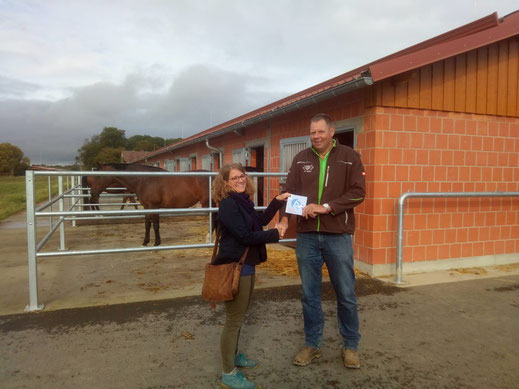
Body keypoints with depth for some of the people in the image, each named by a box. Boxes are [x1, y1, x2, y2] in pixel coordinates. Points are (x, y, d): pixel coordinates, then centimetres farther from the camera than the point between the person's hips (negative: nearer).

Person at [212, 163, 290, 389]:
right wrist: (276, 234, -16)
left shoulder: (243, 201, 11)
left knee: (239, 316, 22)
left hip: (247, 265, 10)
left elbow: (260, 221, 18)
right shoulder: (228, 204, -19)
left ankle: (233, 355, 40)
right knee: (233, 320, 0)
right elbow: (245, 236, -24)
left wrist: (277, 202, 10)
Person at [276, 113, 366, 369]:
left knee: (346, 294, 9)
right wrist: (284, 219, -15)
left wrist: (325, 207, -19)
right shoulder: (301, 159, 7)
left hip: (338, 237, -2)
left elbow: (357, 193, -9)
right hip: (307, 237, 2)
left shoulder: (350, 158, 0)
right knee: (309, 294, 11)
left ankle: (350, 345, 29)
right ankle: (312, 345, 29)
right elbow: (289, 192, 2)